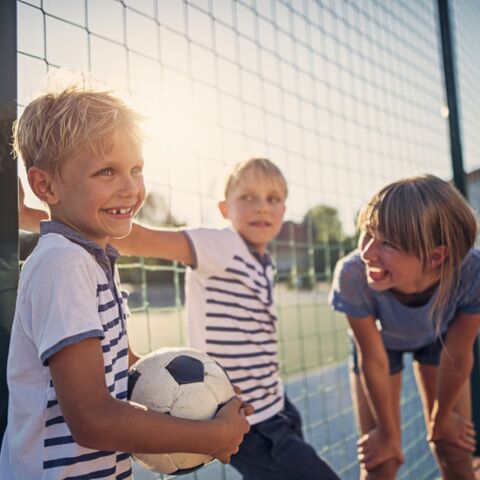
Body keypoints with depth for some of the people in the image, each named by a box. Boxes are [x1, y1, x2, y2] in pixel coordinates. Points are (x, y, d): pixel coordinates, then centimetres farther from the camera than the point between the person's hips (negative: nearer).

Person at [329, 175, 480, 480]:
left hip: (438, 338, 1)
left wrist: (441, 418, -2)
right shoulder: (353, 276, -41)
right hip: (380, 340, -1)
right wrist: (388, 432, -8)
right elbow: (373, 361, -24)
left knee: (455, 453, 7)